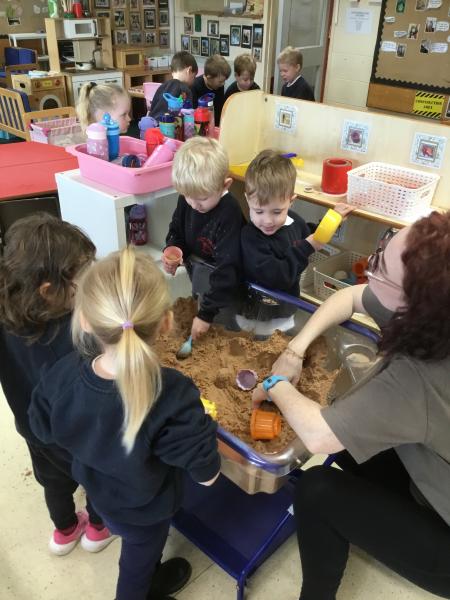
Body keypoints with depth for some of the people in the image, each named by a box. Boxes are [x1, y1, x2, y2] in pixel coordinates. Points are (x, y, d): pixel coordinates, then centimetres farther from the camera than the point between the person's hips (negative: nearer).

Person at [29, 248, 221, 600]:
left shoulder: (64, 374, -30)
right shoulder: (173, 398, -43)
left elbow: (44, 430, -9)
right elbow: (207, 475, -29)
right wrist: (198, 427, -12)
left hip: (100, 493, 5)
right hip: (145, 509, -5)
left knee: (139, 556, 37)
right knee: (137, 563, 29)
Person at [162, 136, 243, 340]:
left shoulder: (230, 215, -31)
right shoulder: (187, 200, -12)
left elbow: (227, 268, -31)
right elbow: (177, 230, 8)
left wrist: (206, 314, -30)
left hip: (220, 276, -5)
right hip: (196, 268, 6)